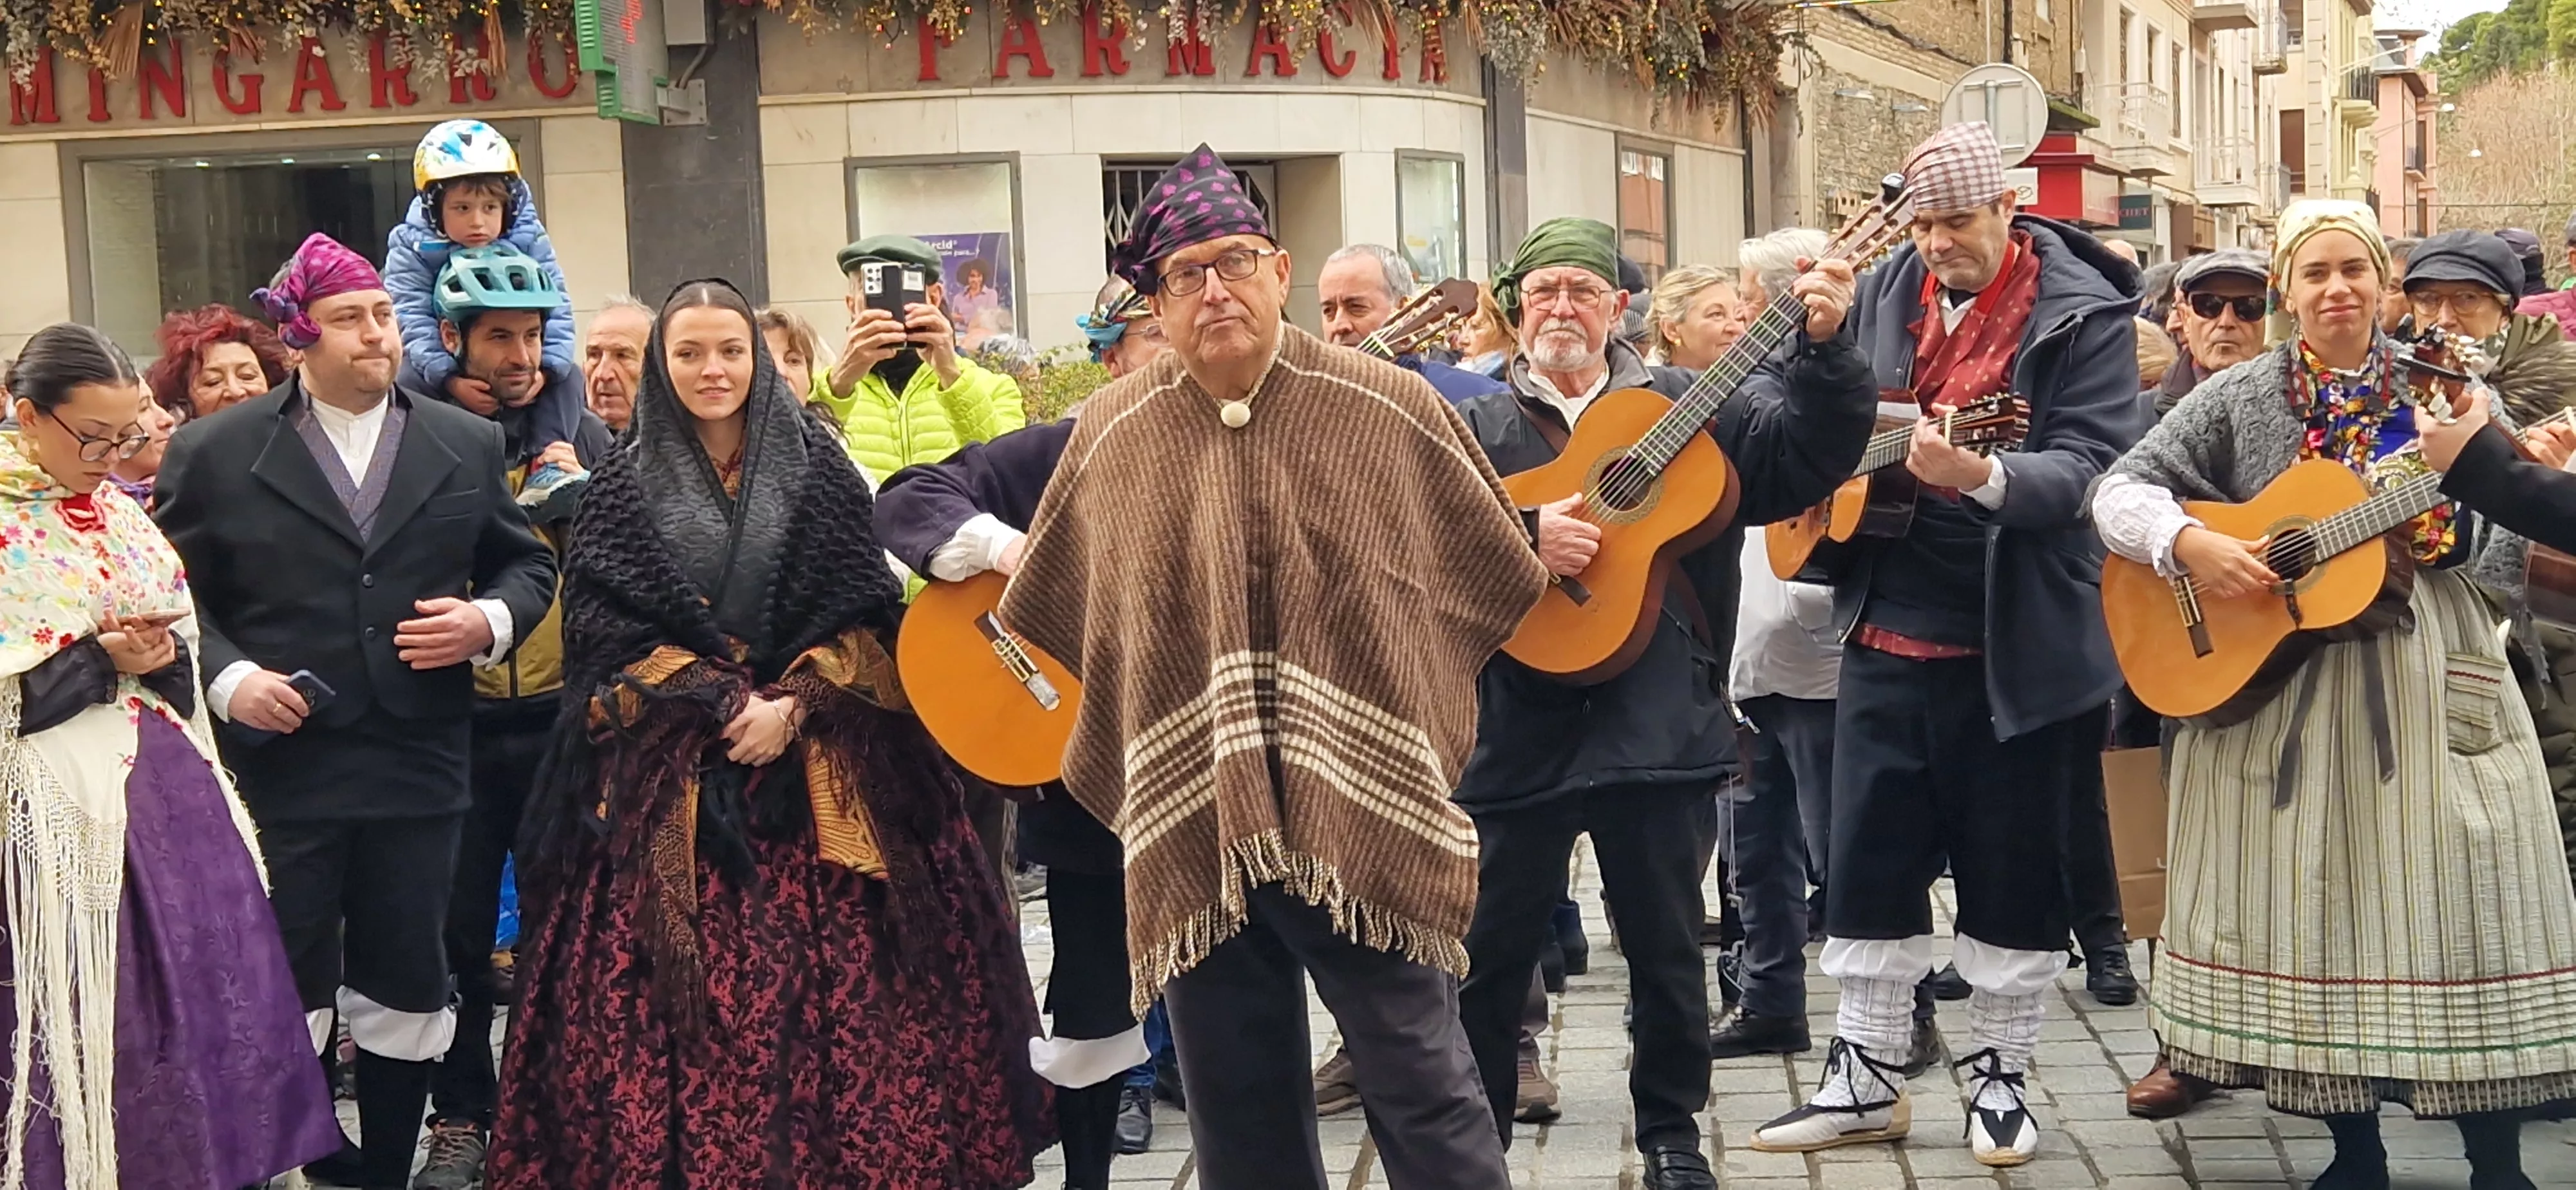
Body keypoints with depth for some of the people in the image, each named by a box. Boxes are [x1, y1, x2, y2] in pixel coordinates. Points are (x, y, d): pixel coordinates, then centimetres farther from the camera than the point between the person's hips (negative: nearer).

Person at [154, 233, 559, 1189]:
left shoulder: (467, 446, 8)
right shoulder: (213, 452, 1)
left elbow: (528, 565, 15)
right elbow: (173, 594, 3)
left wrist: (489, 620, -6)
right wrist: (225, 677, -12)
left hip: (419, 765, 2)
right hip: (278, 762, -2)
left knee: (406, 990, 9)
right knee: (285, 997, 3)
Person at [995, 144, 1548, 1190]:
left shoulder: (1390, 408, -1)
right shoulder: (1111, 433, 6)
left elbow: (1497, 575, 11)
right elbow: (1051, 618, 21)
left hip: (1366, 811, -3)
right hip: (1193, 828, 3)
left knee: (1422, 1087, 1)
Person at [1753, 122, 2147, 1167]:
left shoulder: (2082, 314, -8)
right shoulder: (1887, 293, 7)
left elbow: (2090, 466, -20)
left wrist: (1981, 476, -37)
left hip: (2021, 645, -4)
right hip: (1887, 629, 4)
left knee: (2011, 871, 6)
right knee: (1868, 856, 7)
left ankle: (1998, 1076, 21)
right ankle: (1866, 1077, 19)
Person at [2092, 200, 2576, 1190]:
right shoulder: (2242, 397, 4)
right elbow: (2120, 491, -1)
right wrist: (2190, 545, -19)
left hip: (2429, 678, 1)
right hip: (2279, 683, 0)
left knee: (2461, 901, -3)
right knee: (2316, 909, 2)